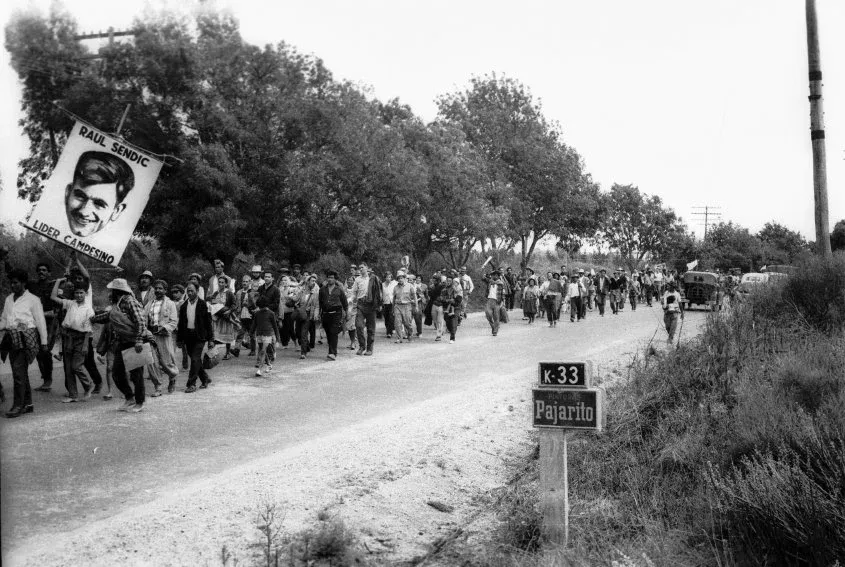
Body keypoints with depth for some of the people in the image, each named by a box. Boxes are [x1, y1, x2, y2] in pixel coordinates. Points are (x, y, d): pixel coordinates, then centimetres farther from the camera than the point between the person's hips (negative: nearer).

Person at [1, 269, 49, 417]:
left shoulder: (33, 300, -1)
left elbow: (41, 322, 0)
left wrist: (44, 342, -1)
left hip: (26, 339, -6)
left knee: (19, 371, -14)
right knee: (21, 372, 10)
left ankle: (18, 405, -12)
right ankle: (28, 404, 17)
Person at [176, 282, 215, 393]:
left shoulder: (203, 305, -4)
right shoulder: (184, 306, 9)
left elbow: (209, 322, -4)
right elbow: (181, 324, 13)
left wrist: (211, 339, -7)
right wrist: (179, 339, 9)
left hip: (199, 337, -5)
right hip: (188, 336, 5)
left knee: (195, 359, -10)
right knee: (195, 360, 11)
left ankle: (191, 384, -5)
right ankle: (205, 379, 28)